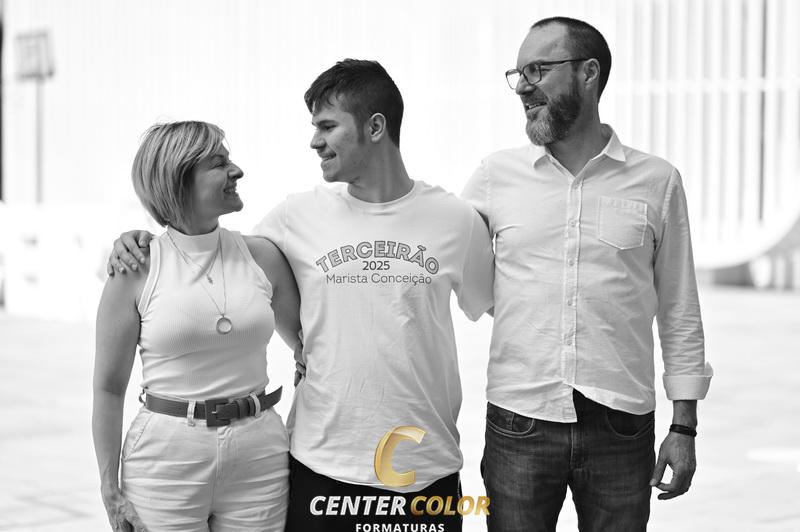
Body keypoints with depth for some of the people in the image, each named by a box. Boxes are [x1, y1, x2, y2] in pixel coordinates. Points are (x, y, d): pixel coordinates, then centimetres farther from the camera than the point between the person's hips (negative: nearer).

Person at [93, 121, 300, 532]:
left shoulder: (263, 258, 3)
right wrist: (109, 489, -3)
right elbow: (109, 388, 0)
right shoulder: (135, 270, -5)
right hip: (166, 457, -2)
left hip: (259, 454, 3)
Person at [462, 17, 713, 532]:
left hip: (623, 429, 0)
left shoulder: (658, 182, 2)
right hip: (518, 427, 1)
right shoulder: (497, 175, 4)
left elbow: (680, 314, 7)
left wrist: (684, 426, 5)